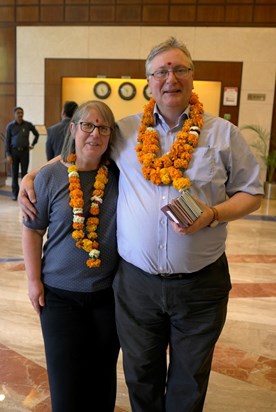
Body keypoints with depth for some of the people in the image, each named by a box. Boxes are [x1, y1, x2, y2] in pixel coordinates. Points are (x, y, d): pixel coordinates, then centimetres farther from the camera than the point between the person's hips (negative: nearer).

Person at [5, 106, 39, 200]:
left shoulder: (28, 125, 2)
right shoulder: (10, 126, 0)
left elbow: (36, 134, 18)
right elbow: (7, 141, 1)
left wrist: (33, 145, 14)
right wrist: (8, 155, -5)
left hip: (25, 151, 0)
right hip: (14, 151, 0)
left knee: (24, 172, 1)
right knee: (15, 173, 4)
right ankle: (15, 193, 12)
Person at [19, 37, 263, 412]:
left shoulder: (223, 134, -1)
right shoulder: (125, 131, 3)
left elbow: (252, 193, 4)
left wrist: (213, 214, -15)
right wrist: (32, 176, 6)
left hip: (201, 283, 0)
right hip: (136, 282, 1)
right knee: (141, 377, 21)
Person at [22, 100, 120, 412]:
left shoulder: (119, 175, -4)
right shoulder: (50, 177, -7)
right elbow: (32, 231, -1)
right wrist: (34, 280, -3)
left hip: (109, 292, 2)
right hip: (60, 293, -1)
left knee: (103, 373, 18)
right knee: (65, 377, 10)